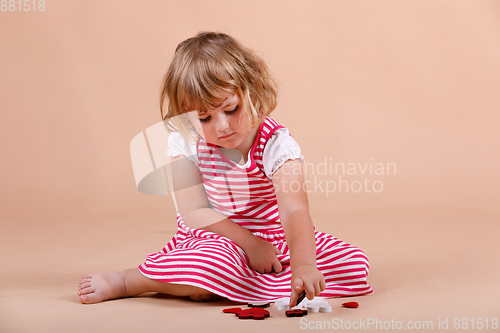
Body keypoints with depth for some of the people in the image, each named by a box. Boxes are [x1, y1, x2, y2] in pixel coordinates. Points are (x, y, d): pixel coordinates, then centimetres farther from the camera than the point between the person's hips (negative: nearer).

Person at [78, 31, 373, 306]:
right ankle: (120, 282, -18)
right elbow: (194, 211, -14)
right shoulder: (185, 143, -13)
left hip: (273, 237, 2)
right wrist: (250, 244, -23)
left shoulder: (277, 145, -20)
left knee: (356, 264, -15)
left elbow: (294, 211, -33)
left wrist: (303, 264, -52)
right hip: (212, 237, -2)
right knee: (218, 261, -39)